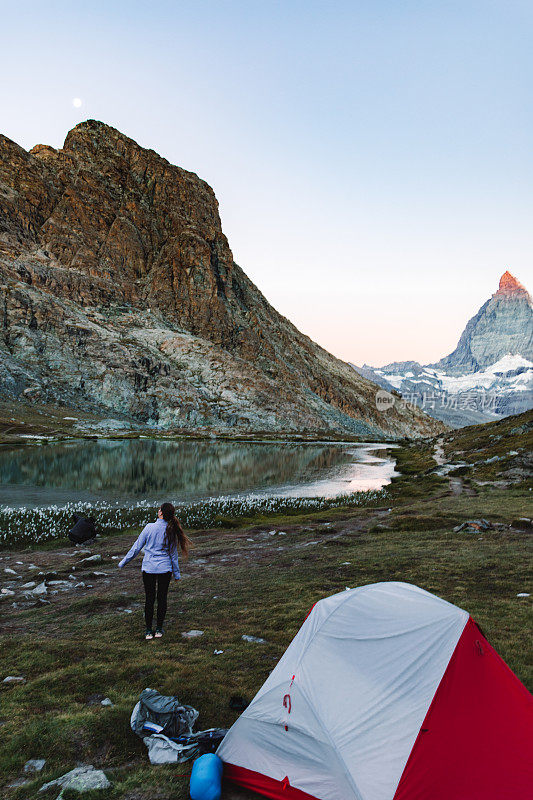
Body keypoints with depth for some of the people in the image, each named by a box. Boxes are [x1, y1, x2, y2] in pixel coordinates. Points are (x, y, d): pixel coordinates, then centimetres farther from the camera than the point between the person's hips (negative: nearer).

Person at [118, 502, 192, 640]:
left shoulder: (149, 527, -11)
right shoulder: (171, 531, -5)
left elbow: (137, 547, -5)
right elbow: (173, 554, 3)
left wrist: (123, 562, 8)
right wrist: (176, 573, 14)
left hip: (148, 568, -1)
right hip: (165, 568, 1)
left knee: (149, 599, 7)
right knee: (162, 598, 11)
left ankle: (148, 630, 14)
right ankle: (159, 629, 18)